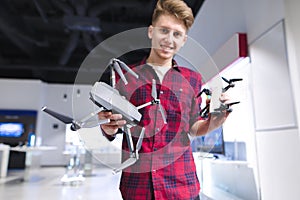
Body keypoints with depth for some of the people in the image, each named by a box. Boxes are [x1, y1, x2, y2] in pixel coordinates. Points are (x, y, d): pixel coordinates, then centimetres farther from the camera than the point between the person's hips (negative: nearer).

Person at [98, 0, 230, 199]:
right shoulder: (125, 75, 0)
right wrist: (109, 129, -14)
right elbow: (114, 128, 8)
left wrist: (211, 123, -8)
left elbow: (192, 127, 11)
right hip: (135, 184, 0)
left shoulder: (193, 79, 4)